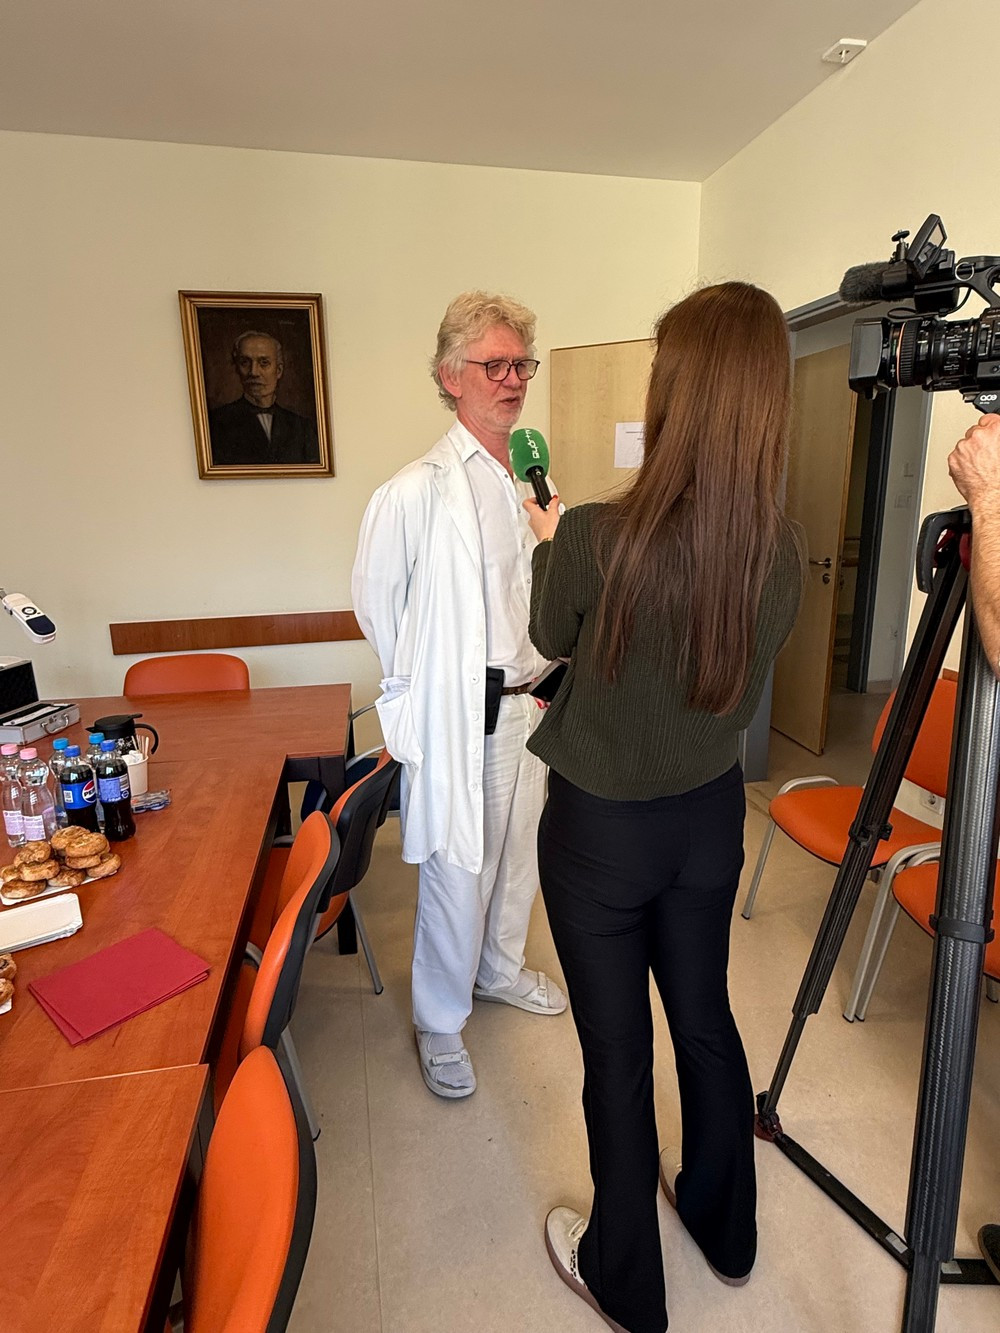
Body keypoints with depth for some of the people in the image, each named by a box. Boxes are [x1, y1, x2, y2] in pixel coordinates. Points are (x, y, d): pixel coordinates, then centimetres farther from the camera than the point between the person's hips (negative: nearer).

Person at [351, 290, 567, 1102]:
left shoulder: (532, 482, 6)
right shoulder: (418, 492, -14)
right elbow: (376, 600, -5)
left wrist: (537, 676, 12)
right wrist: (420, 689, 1)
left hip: (526, 702, 7)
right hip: (456, 713, -6)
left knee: (519, 849, 20)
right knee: (456, 869, 4)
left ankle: (501, 968, 46)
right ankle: (441, 1024, 28)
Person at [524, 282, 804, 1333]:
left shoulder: (594, 540, -24)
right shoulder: (780, 550, -9)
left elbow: (549, 636, -3)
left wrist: (552, 541, 15)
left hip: (599, 826, -4)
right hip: (710, 815, 5)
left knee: (618, 1046, 14)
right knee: (705, 1018, 24)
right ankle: (724, 1230, 51)